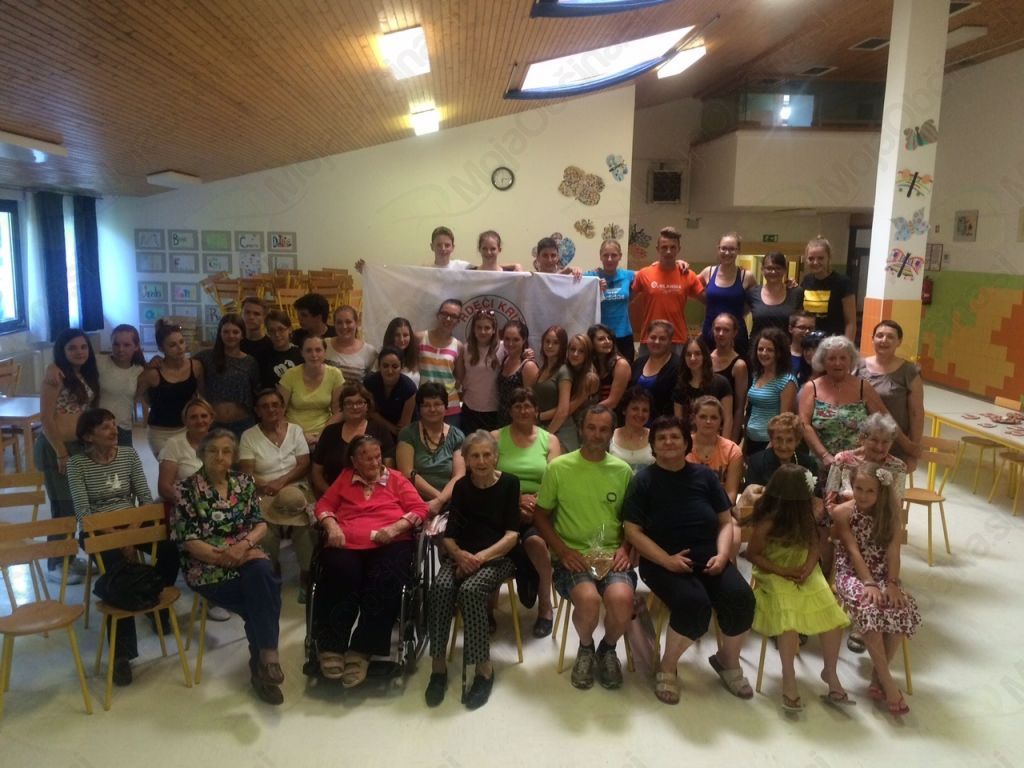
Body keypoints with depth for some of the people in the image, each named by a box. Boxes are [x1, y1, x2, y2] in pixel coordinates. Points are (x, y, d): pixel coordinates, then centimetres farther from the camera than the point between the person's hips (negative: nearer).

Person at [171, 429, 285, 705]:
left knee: (262, 573, -32)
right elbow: (188, 540, -7)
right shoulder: (187, 490, -1)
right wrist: (226, 556, -19)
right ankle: (266, 657, -11)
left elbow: (261, 524, 7)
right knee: (263, 592, -28)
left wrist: (244, 545, -15)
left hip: (246, 555, 3)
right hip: (207, 565, -3)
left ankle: (261, 665, -24)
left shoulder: (244, 482, 10)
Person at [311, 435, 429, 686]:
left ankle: (361, 652, -29)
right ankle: (331, 647, -24)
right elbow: (323, 505, 21)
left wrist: (394, 527, -8)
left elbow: (420, 509, 9)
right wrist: (331, 525, -1)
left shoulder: (396, 479, 19)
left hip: (390, 543, -1)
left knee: (385, 581, -34)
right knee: (342, 576, -34)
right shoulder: (344, 478, 27)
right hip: (346, 544, 1)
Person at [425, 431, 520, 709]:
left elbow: (512, 535, -8)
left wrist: (481, 557, -20)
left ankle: (484, 668, -17)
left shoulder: (509, 483, -2)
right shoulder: (461, 487, 9)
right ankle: (438, 665, -18)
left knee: (471, 590, -33)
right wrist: (459, 555, -17)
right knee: (441, 587, -29)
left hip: (499, 557, -3)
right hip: (462, 555, 3)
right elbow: (449, 535, 5)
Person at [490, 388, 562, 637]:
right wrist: (516, 498, -14)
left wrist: (536, 502, -16)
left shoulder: (550, 440, 13)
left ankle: (545, 605, -9)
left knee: (534, 540, -34)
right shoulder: (496, 437, 11)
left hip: (540, 509, 0)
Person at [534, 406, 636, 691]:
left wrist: (625, 548, -4)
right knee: (589, 599, -32)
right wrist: (563, 551, -8)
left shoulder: (623, 470, 6)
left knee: (622, 599, -30)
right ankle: (585, 648, 6)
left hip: (612, 556, 2)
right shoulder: (558, 467, -1)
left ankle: (608, 649, 7)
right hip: (573, 557, -2)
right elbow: (541, 515, 5)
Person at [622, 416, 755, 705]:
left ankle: (728, 662, 9)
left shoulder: (704, 476, 9)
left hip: (708, 557, 4)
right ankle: (666, 668, -5)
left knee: (741, 598, -22)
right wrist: (667, 560, -18)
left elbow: (726, 522, 11)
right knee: (694, 604, -32)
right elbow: (632, 531, -7)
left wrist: (722, 555, -7)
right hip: (663, 562, -4)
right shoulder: (644, 480, -1)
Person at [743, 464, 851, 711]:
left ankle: (830, 672, 5)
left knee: (833, 613, -16)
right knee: (789, 615, -31)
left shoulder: (805, 515, -3)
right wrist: (783, 571, -18)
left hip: (803, 571, 5)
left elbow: (814, 545, 2)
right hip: (774, 575, -5)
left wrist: (808, 567, -18)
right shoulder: (768, 522, -18)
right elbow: (753, 554, -10)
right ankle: (788, 677, -15)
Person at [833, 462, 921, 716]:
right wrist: (869, 584, -24)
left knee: (904, 610, -24)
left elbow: (893, 550, -7)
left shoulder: (891, 511, -1)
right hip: (852, 573, -3)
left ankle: (877, 677, -9)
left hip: (883, 574, 3)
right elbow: (854, 552, -14)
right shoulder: (842, 512, -9)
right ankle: (887, 681, -20)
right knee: (869, 608, -32)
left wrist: (892, 583, -19)